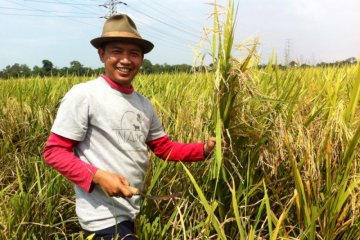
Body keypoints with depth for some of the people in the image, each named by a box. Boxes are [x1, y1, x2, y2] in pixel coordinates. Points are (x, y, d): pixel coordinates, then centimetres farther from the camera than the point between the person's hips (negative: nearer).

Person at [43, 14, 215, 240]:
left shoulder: (144, 104, 6)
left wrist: (204, 148, -3)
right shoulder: (83, 95, -14)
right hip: (105, 218, -7)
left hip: (133, 212, 7)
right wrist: (98, 176, -24)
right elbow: (54, 151, -12)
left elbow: (164, 147, 11)